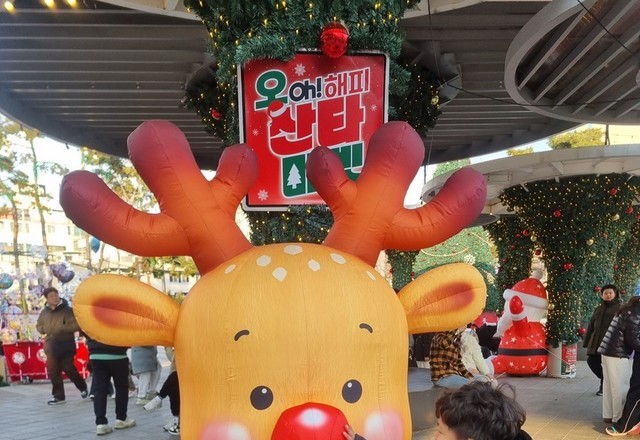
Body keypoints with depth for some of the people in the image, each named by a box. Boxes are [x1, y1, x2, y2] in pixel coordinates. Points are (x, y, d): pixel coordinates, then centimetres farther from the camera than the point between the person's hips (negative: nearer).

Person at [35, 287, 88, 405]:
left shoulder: (67, 310, -9)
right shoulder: (44, 312, 6)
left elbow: (76, 325, -16)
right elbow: (39, 326, 20)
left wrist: (61, 328, -23)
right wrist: (45, 330, 0)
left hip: (65, 345, -5)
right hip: (51, 346, 5)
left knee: (69, 369, 2)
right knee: (53, 371, 4)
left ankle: (83, 388, 25)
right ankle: (58, 396, 15)